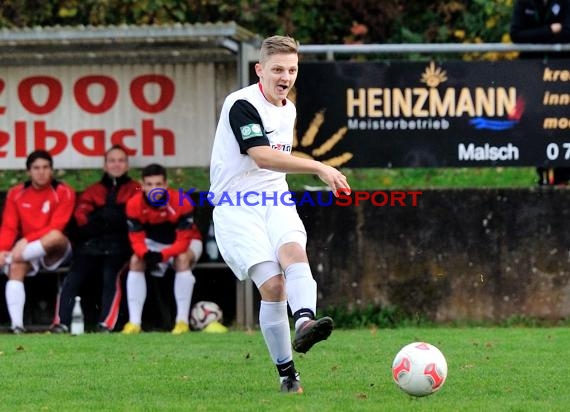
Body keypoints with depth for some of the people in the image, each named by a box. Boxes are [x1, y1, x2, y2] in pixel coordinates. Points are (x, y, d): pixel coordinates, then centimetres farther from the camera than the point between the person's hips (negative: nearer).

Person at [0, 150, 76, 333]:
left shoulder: (63, 193, -6)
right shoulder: (16, 194, 4)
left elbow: (56, 227, -15)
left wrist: (27, 240, -25)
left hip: (53, 254, -2)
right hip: (26, 250, 2)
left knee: (56, 236, -36)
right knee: (16, 268, -31)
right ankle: (17, 325, -41)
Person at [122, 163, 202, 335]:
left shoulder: (181, 203, -32)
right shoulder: (135, 204, -23)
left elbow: (183, 241, -31)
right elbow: (137, 239, -20)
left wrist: (162, 255, -48)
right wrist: (146, 255, -44)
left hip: (186, 242, -3)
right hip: (154, 243, 3)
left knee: (182, 259, -34)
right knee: (136, 261, -22)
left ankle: (182, 320, -31)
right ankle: (134, 322, -22)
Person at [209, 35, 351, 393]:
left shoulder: (288, 110, 14)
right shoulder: (242, 105, -13)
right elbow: (263, 156, -26)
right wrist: (319, 168, -30)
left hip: (275, 203, 6)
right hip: (237, 208, -6)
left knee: (294, 253, -28)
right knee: (273, 285, -18)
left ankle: (304, 323, -53)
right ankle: (287, 373, -10)